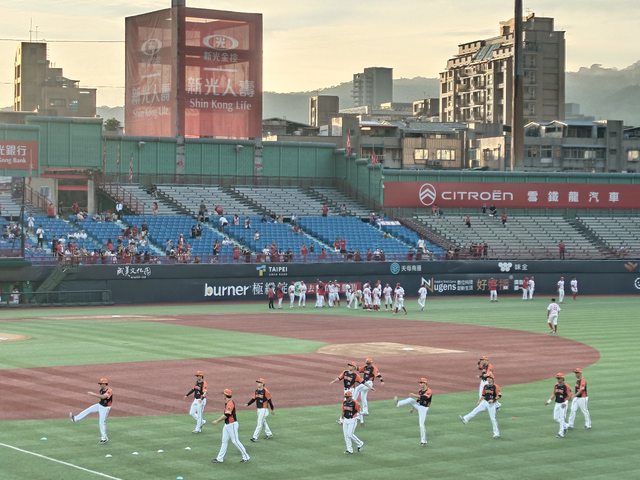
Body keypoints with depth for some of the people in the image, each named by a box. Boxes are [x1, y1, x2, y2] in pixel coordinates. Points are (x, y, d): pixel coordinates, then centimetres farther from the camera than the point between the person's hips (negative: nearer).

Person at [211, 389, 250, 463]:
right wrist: (217, 420, 19)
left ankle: (246, 457, 6)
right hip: (227, 424, 10)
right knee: (224, 441, 11)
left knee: (235, 441, -4)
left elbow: (226, 415, -27)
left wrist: (217, 421, -20)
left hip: (232, 424, -10)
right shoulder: (227, 403, 10)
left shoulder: (230, 403, -21)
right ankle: (220, 458, 15)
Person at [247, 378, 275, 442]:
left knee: (259, 423, -8)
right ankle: (269, 434, 34)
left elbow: (269, 400, -11)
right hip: (258, 409, 8)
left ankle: (255, 437, -9)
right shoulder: (256, 391, 7)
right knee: (263, 422, 19)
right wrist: (247, 404, -6)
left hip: (264, 409, -8)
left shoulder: (265, 391, -15)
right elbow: (253, 399, 9)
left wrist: (272, 409, -8)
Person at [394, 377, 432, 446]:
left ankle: (423, 441, 0)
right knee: (411, 399, -20)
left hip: (423, 408, -7)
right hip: (418, 406, 7)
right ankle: (398, 404, -40)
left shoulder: (429, 391, -15)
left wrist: (414, 395, -40)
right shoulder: (420, 391, 10)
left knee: (422, 425, -10)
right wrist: (413, 408, 18)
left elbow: (424, 397, -32)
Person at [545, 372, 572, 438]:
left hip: (563, 404, -7)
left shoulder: (566, 386, -13)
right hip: (557, 403, 7)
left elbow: (569, 396, -13)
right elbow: (553, 394, 14)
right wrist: (549, 400, 2)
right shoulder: (556, 385, 7)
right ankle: (565, 426, 31)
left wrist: (566, 402, -25)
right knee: (556, 418, 10)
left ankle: (561, 433, -1)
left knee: (562, 418, -6)